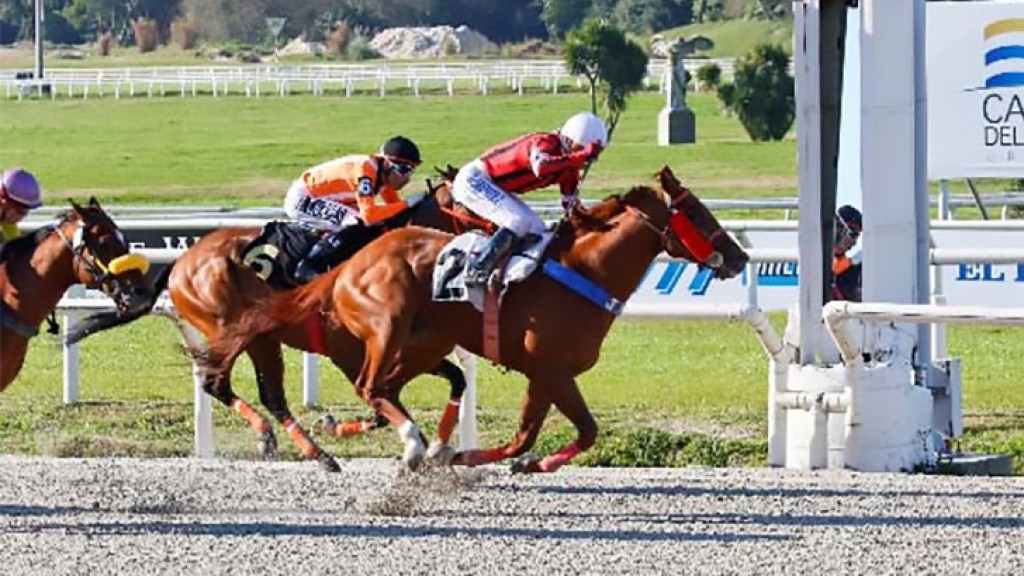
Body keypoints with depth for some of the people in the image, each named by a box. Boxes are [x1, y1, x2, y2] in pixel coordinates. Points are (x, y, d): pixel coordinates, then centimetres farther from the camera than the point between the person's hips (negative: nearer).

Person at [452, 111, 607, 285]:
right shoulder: (544, 143, -25)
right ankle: (475, 269, -26)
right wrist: (582, 155, -48)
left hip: (496, 189, 10)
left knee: (536, 230, 6)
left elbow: (571, 205, 10)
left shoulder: (569, 161, 3)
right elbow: (541, 168, -49)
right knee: (519, 222, -25)